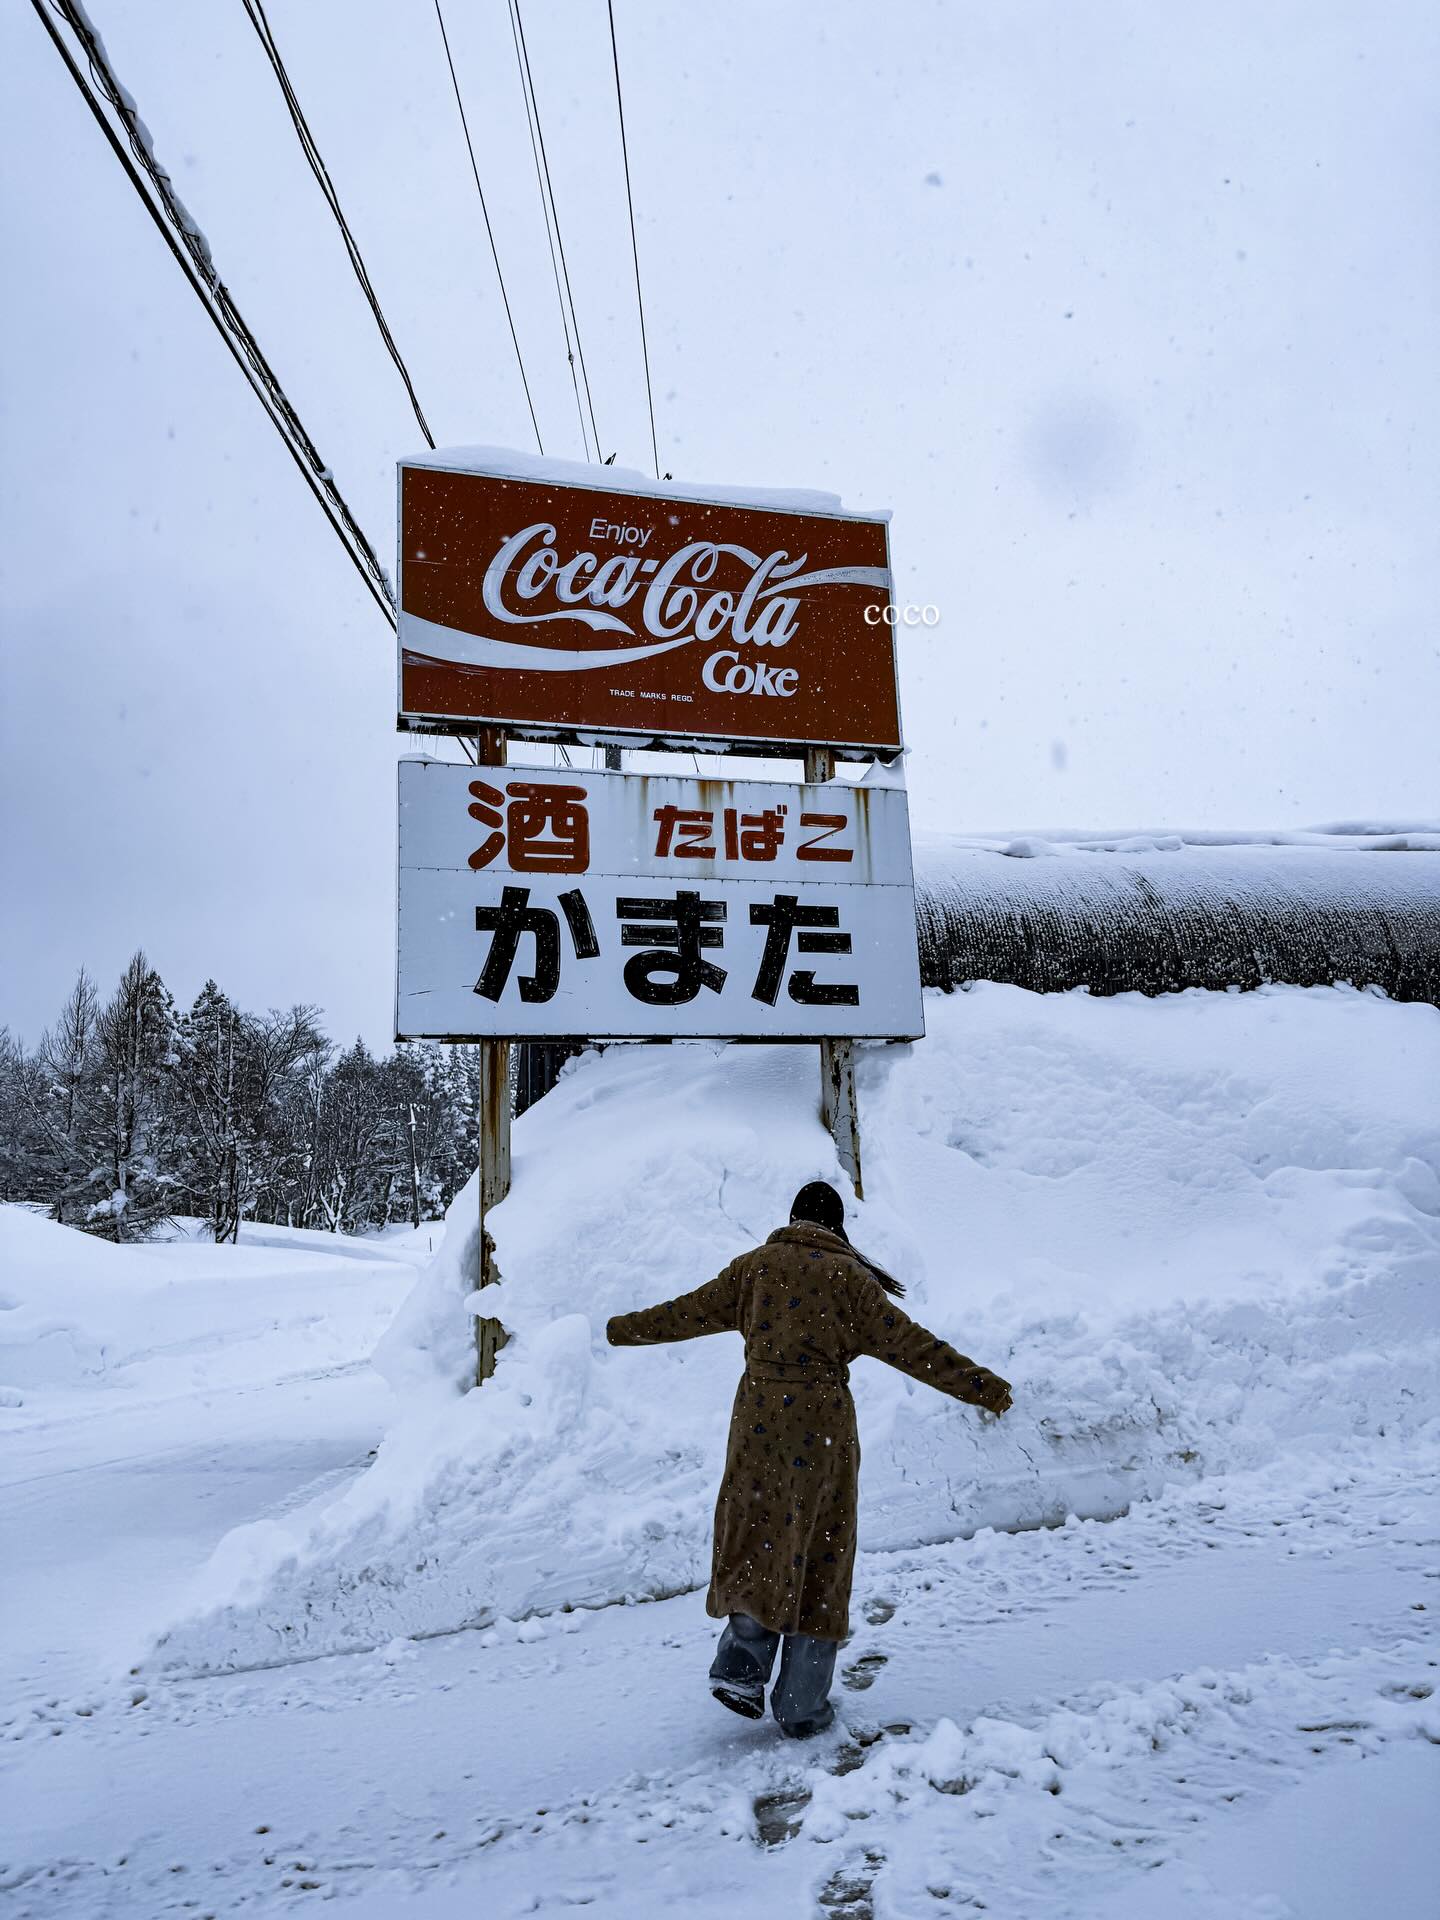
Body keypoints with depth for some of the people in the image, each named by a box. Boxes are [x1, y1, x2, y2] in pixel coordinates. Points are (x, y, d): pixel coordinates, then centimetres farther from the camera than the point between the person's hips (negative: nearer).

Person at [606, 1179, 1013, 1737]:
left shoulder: (754, 1265, 6)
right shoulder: (847, 1275, -4)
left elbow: (689, 1311, 15)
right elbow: (907, 1343, -7)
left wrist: (627, 1329, 31)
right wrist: (979, 1386, -4)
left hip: (758, 1414, 3)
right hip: (821, 1420, -3)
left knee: (759, 1537, 17)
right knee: (817, 1549, 7)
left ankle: (741, 1667, 6)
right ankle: (802, 1705, 13)